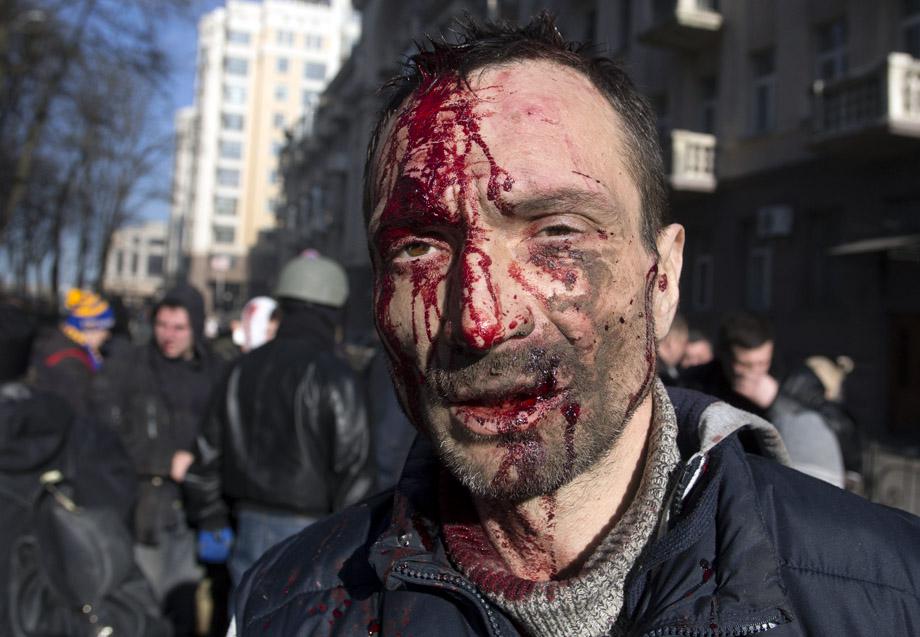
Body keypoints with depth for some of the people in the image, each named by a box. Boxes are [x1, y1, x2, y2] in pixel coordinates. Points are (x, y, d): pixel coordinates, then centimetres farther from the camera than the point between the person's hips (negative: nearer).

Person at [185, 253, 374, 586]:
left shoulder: (245, 367, 8)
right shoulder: (333, 375, -13)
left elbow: (208, 450, 14)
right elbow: (353, 467, -15)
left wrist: (211, 522, 23)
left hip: (251, 525, 6)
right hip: (308, 532, -6)